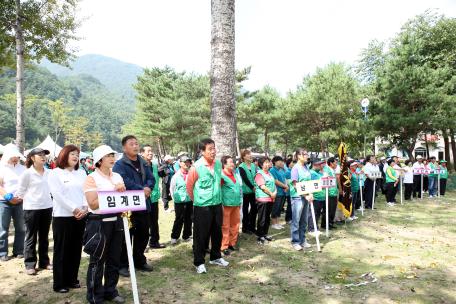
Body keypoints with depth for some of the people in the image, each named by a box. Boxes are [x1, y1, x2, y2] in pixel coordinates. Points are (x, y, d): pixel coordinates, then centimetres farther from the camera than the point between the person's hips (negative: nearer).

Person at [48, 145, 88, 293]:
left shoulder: (82, 173, 12)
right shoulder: (55, 173, -2)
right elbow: (57, 195, -10)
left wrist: (85, 208, -9)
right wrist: (74, 209, -13)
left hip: (80, 217, 4)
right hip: (62, 216, -4)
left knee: (76, 249, 10)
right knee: (61, 250, 3)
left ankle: (72, 279, 23)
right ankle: (59, 283, 12)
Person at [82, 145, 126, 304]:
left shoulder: (117, 176, 11)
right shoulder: (92, 178, -8)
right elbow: (93, 204, -16)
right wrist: (113, 192, -20)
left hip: (116, 221, 6)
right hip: (100, 223, -6)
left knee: (114, 259, 13)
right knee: (97, 261, 4)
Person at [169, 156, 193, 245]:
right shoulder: (176, 176, -3)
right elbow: (172, 189, 5)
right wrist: (175, 198, 3)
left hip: (190, 200, 3)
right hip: (179, 201, -3)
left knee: (188, 219, 11)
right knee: (179, 219, 2)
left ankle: (186, 236, 26)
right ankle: (174, 237, 18)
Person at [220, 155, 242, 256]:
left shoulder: (235, 175, 13)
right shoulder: (222, 175, -11)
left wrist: (239, 201, 20)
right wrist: (220, 204, -15)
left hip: (236, 204, 7)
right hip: (226, 205, -7)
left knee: (235, 224, 13)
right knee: (225, 226, 1)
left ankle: (232, 243, 27)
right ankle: (224, 246, 11)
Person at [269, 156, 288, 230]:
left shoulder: (281, 169, 13)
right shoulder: (272, 170, -12)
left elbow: (285, 178, 15)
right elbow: (276, 181, -16)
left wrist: (286, 187, -4)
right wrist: (286, 186, -9)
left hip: (283, 192, 8)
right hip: (277, 193, -8)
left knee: (280, 208, 14)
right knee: (275, 208, 1)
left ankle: (278, 223, 23)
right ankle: (274, 224, 12)